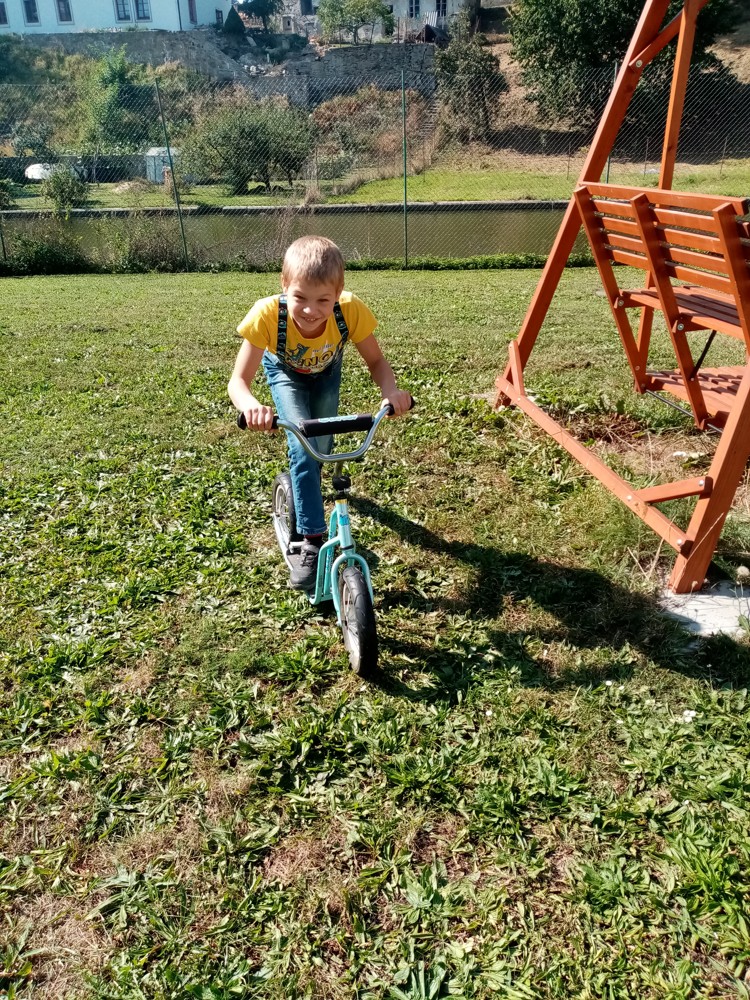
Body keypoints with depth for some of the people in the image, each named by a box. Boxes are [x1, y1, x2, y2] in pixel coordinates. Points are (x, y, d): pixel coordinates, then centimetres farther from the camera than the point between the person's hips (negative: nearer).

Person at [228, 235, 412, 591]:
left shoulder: (351, 311, -38)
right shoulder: (268, 314, -41)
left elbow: (377, 361, -22)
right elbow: (239, 380, -37)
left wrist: (390, 390, -45)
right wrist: (251, 405, -61)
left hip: (326, 372, 2)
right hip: (284, 371, -2)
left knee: (322, 444, 7)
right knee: (302, 446, -21)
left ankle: (302, 485, 46)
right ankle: (312, 541, -12)